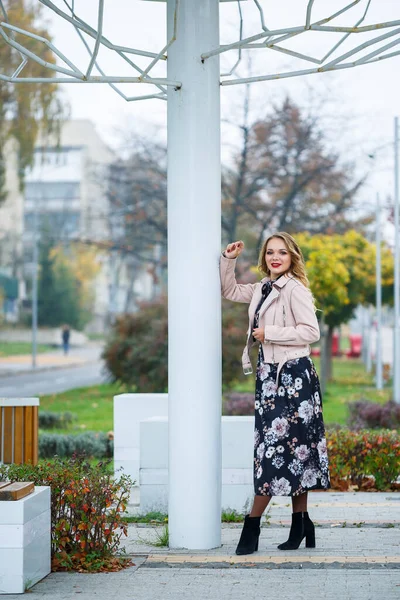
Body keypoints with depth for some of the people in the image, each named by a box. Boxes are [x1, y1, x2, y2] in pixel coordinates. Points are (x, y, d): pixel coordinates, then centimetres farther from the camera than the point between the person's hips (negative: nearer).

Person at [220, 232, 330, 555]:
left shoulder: (295, 290, -10)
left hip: (293, 376, -9)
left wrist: (269, 333, -14)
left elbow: (311, 331, -17)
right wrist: (228, 260, 17)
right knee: (291, 449, 10)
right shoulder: (262, 289, 15)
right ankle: (301, 522, 14)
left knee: (276, 447, -8)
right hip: (269, 375, 9)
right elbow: (230, 290, 31)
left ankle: (252, 525, -6)